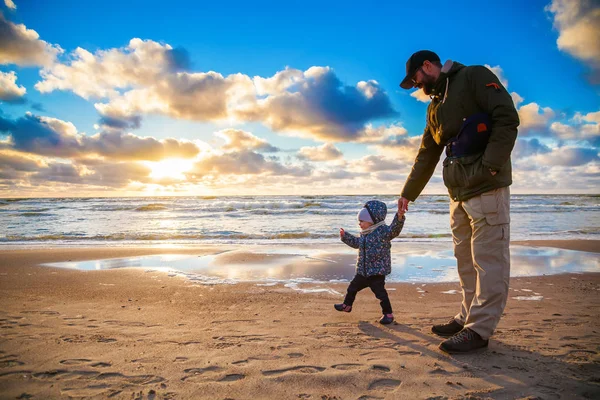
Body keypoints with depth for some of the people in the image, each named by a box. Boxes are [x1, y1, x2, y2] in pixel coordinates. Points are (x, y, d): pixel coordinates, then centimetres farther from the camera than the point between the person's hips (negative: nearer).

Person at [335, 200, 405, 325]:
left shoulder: (383, 231, -16)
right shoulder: (364, 235, 10)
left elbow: (394, 229, -34)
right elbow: (356, 243, 28)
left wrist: (399, 217, -52)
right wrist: (345, 236, 28)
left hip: (377, 271, -8)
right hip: (362, 271, 8)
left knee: (380, 292, -7)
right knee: (353, 287, 20)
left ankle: (388, 313, 11)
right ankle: (347, 305, 42)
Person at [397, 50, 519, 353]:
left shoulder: (475, 77, -1)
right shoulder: (435, 108, 22)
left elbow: (507, 118, -12)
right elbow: (426, 156, 22)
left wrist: (490, 166, -20)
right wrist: (408, 194, 20)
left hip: (486, 188, -8)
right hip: (459, 193, 9)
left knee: (488, 259, -4)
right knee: (466, 259, 12)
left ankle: (479, 330, 1)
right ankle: (468, 317, 22)